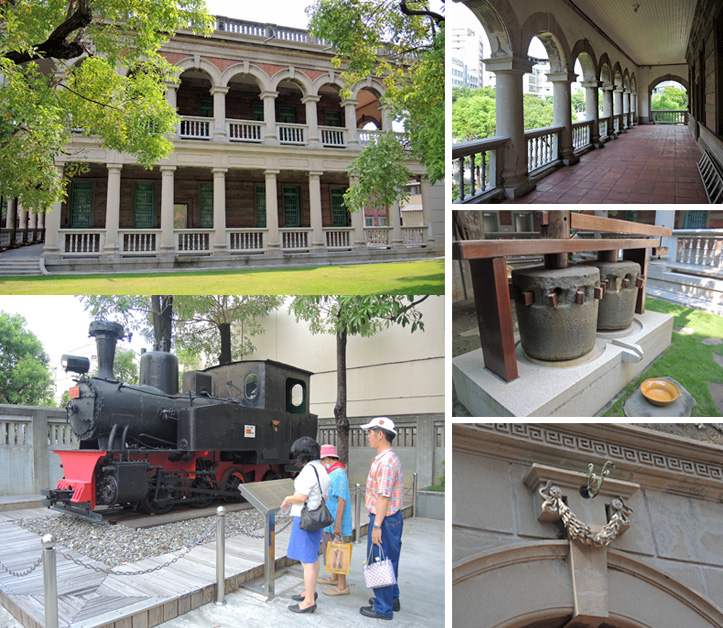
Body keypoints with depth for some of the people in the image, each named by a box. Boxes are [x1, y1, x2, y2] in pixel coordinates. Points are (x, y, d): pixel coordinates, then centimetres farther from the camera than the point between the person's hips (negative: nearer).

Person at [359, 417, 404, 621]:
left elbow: (384, 497, -24)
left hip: (384, 520, -10)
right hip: (392, 518, 10)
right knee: (389, 562, 19)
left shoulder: (386, 462, -22)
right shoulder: (386, 458, 12)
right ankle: (392, 599, 31)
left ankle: (383, 608, 10)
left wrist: (377, 526, -22)